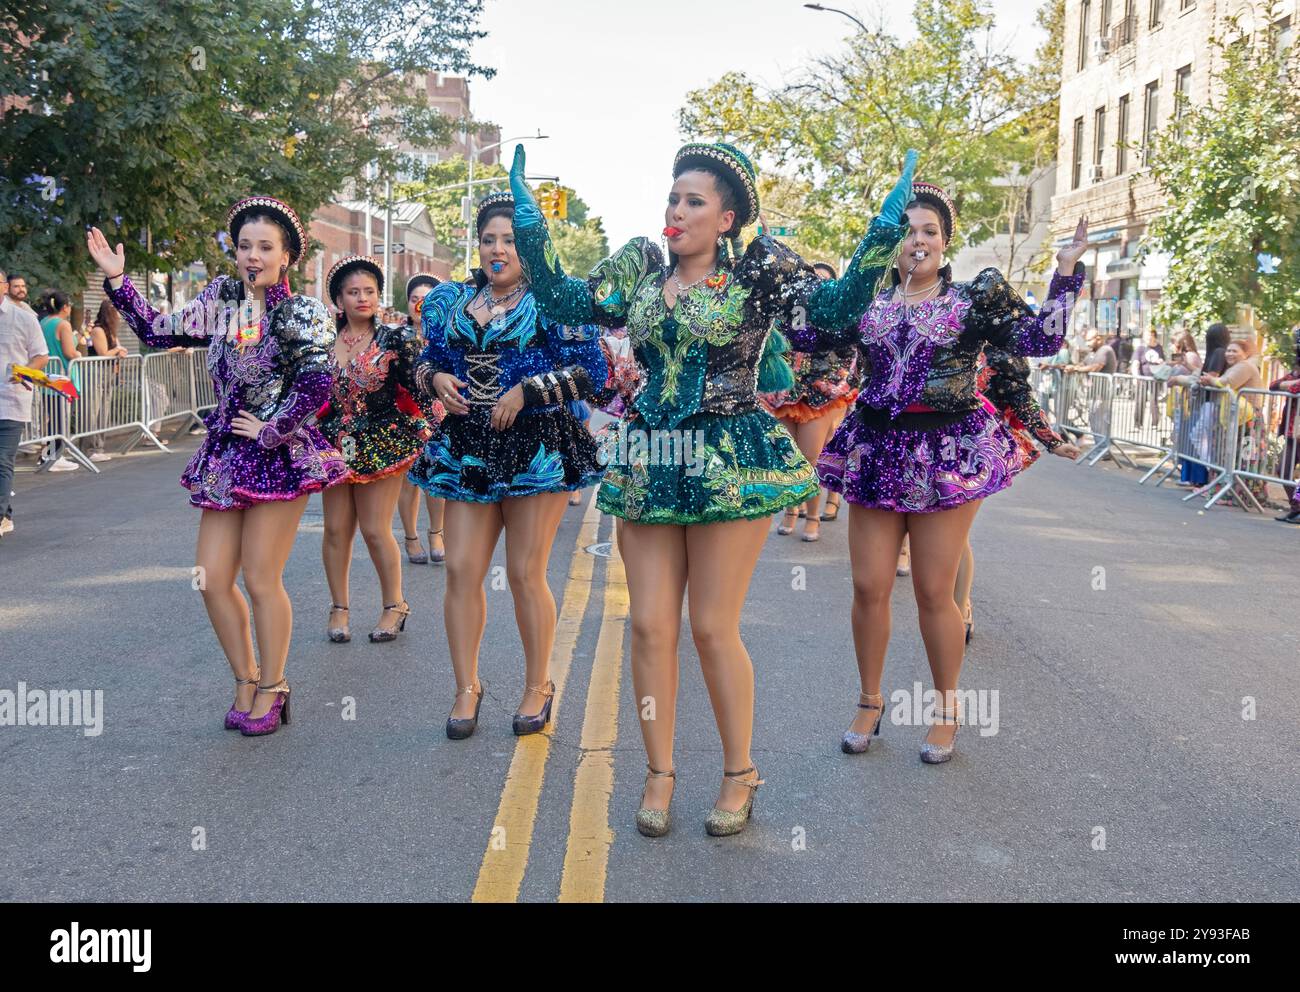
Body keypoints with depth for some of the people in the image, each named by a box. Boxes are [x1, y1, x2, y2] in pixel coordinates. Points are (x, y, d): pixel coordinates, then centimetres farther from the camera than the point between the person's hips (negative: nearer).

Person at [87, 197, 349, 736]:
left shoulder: (305, 313, -7)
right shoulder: (221, 299, 9)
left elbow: (316, 384, -17)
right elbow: (159, 331, 11)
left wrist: (271, 431, -14)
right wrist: (116, 278, 6)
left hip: (280, 457, -5)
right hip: (226, 455, 5)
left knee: (261, 581, -1)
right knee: (212, 580, 3)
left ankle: (271, 688, 18)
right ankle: (246, 681, 21)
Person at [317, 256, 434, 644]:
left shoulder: (395, 338, -3)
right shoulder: (325, 342, 6)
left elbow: (417, 386, -5)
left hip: (382, 444, -3)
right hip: (336, 442, 4)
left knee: (375, 530, -3)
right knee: (336, 528, 4)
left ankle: (395, 604, 16)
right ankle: (339, 607, 19)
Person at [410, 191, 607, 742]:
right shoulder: (453, 302, 12)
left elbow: (590, 371, -7)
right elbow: (429, 361, 21)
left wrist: (525, 391, -16)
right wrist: (436, 379, -3)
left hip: (537, 447, -4)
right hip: (468, 448, 5)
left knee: (525, 574, -1)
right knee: (461, 569, 1)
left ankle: (538, 686, 18)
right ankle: (467, 689, 16)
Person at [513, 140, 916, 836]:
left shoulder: (760, 269, -1)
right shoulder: (640, 270, 10)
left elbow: (835, 307, -10)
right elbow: (563, 301, 8)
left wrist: (887, 224, -15)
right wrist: (527, 217, 5)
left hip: (731, 463, -4)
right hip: (647, 464, 4)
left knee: (713, 628, -1)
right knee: (650, 625, 4)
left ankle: (740, 774, 19)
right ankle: (659, 773, 20)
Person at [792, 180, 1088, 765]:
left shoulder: (975, 298, 2)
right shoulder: (867, 302, 11)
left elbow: (1041, 339, -6)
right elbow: (804, 334, 14)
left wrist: (1066, 272, -9)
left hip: (948, 454, -3)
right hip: (875, 452, 3)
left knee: (934, 592, 1)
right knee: (868, 587, 4)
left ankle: (947, 712, 20)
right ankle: (869, 703, 24)